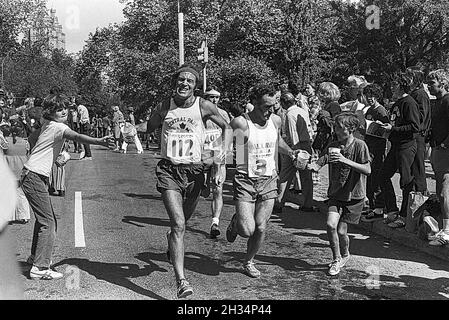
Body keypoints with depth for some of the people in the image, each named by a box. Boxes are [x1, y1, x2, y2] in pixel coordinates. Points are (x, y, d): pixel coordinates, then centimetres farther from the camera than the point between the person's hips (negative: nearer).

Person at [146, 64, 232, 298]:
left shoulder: (203, 106, -2)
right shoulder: (164, 107, 1)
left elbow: (226, 127, 7)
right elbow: (147, 130, 16)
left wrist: (223, 152, -6)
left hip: (194, 170, 2)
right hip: (169, 170, -1)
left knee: (183, 219, 20)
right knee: (178, 224, -14)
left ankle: (172, 238, 57)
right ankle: (181, 280, -12)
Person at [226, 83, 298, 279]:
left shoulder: (276, 121, 4)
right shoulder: (240, 124, -15)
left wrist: (291, 153, 12)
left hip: (269, 181, 4)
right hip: (245, 180, -4)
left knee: (261, 228, 3)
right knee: (247, 230, -12)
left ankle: (249, 262, 28)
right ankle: (235, 223, 26)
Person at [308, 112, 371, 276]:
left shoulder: (360, 145, -11)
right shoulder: (333, 146, 1)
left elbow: (367, 170, -20)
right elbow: (319, 164, -3)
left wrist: (345, 160, -30)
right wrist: (310, 165, -26)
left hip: (354, 196, -3)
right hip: (336, 194, 3)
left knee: (341, 231, -3)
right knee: (331, 224, -14)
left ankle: (345, 255, 30)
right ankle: (336, 259, 9)